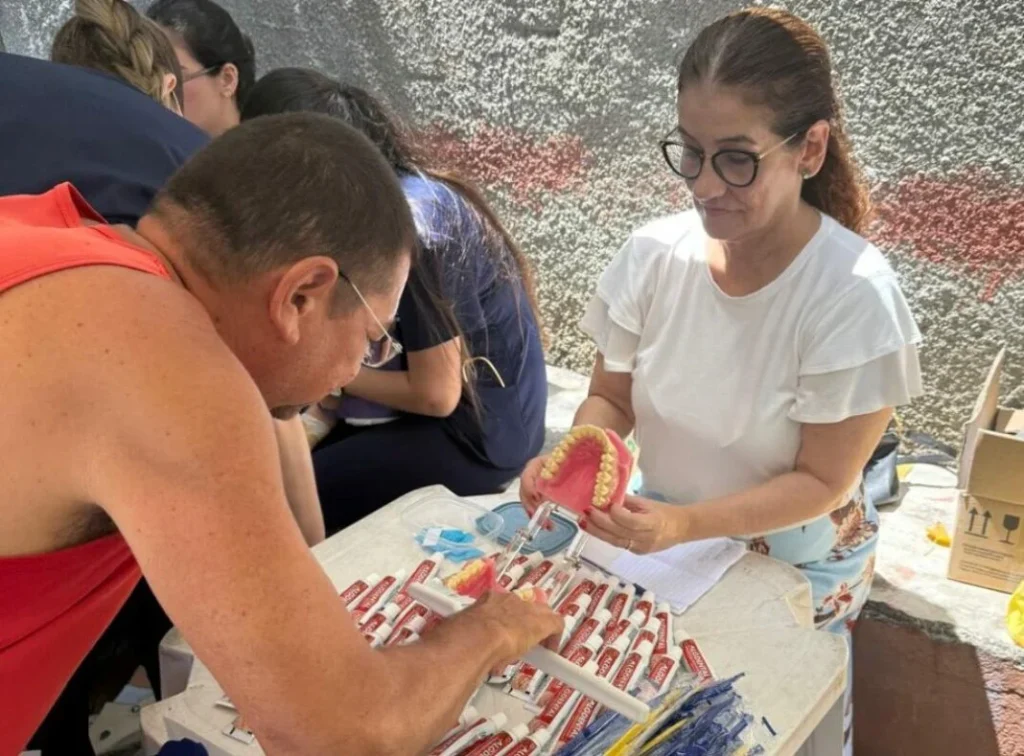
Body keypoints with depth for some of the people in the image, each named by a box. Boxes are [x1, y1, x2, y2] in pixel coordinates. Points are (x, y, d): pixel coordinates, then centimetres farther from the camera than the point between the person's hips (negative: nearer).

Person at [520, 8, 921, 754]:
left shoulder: (853, 293, -28)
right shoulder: (654, 253, -17)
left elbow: (820, 482, -21)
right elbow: (612, 398, -5)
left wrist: (685, 525, -36)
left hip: (796, 567, -3)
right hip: (664, 540, 4)